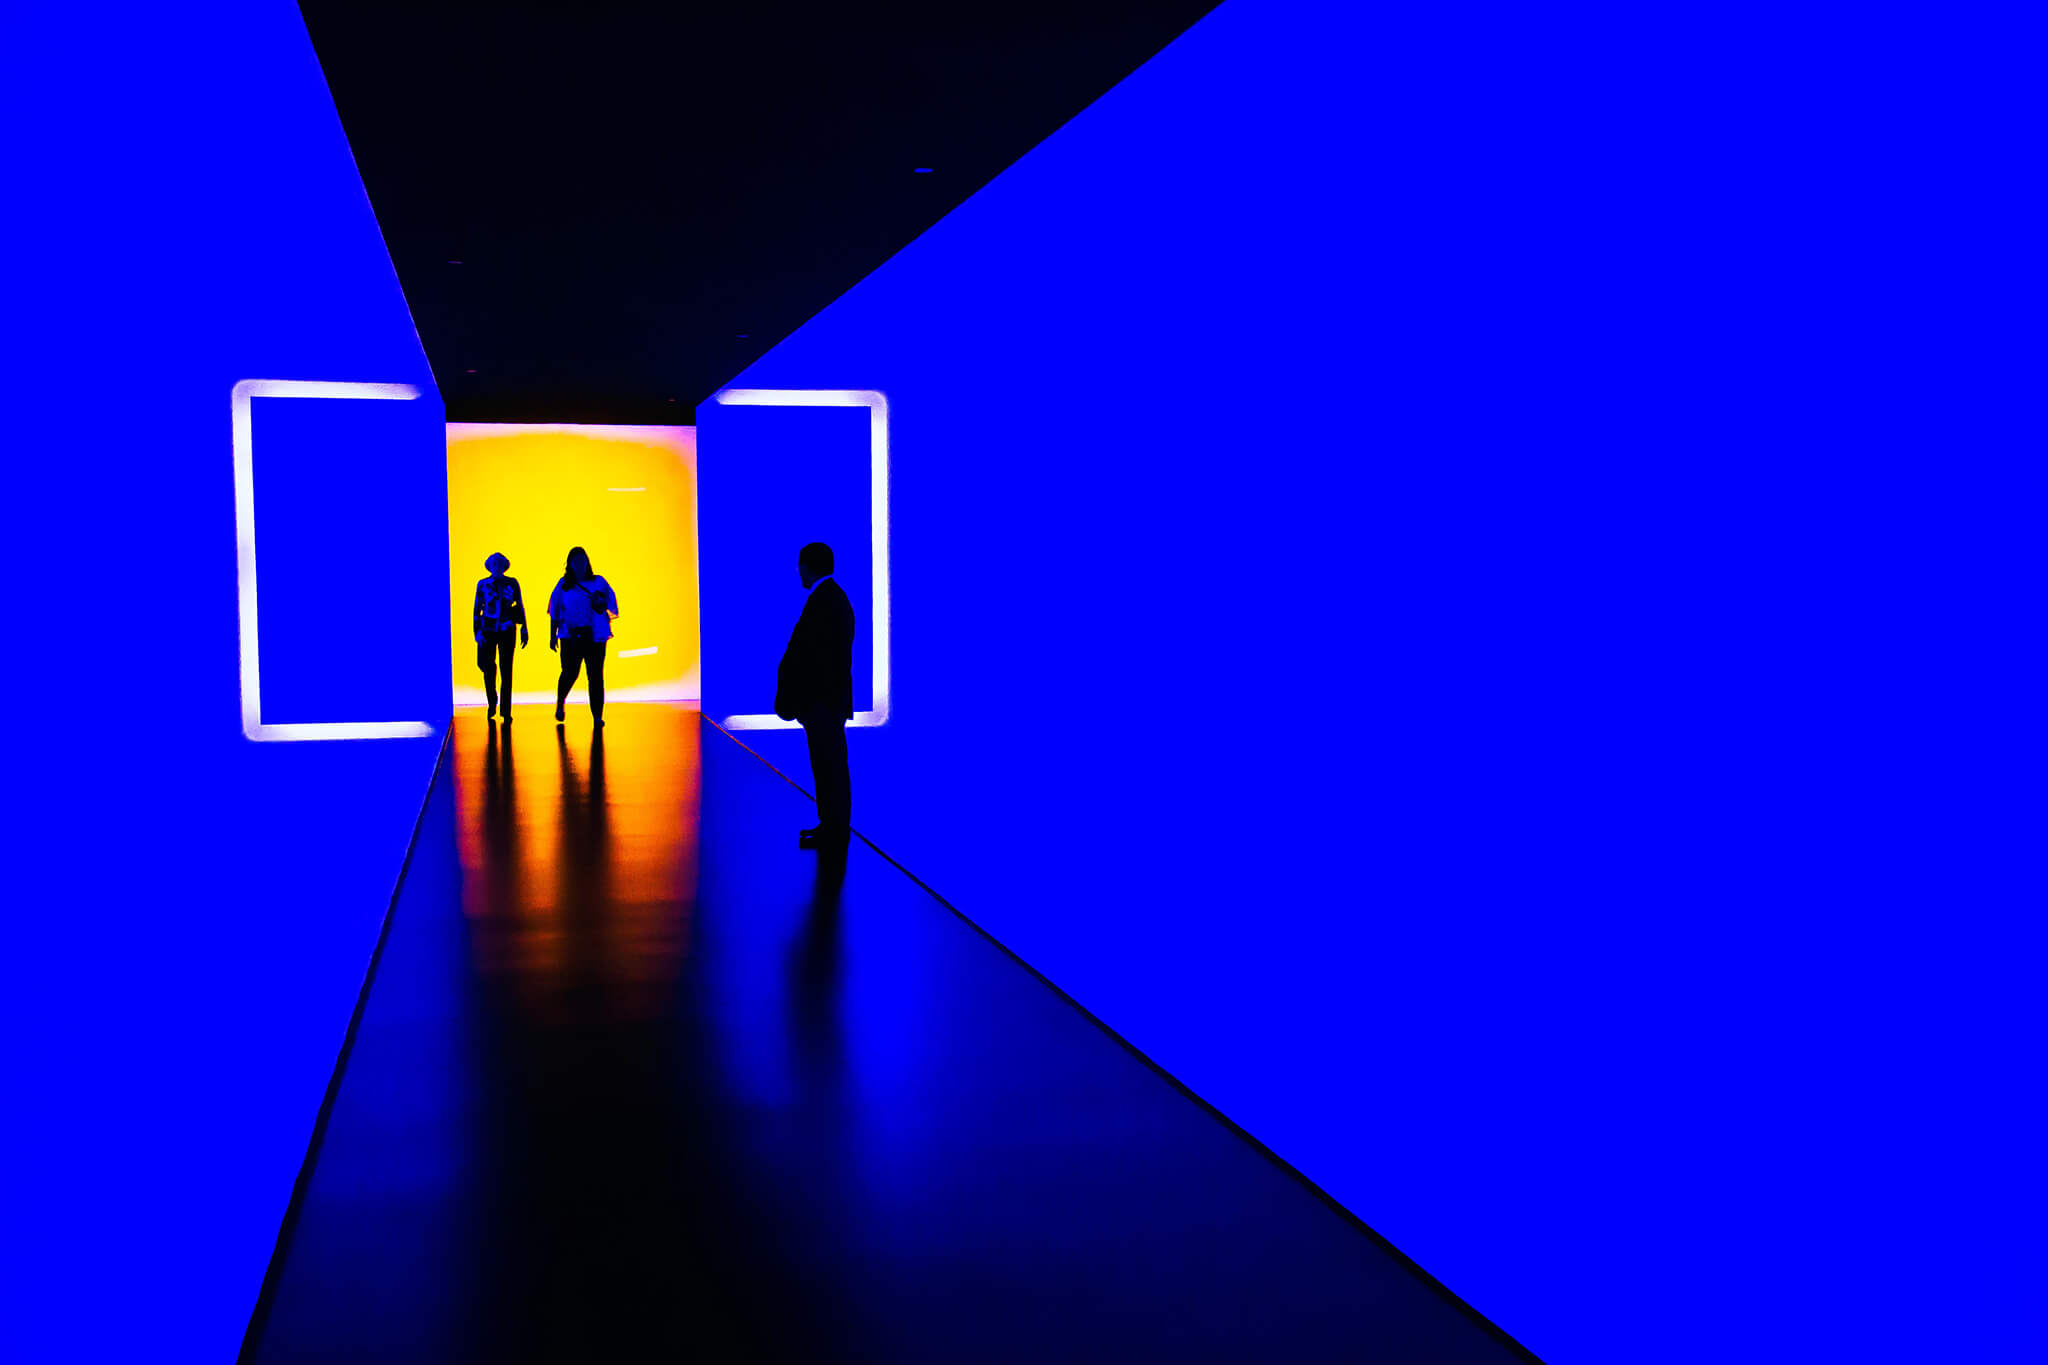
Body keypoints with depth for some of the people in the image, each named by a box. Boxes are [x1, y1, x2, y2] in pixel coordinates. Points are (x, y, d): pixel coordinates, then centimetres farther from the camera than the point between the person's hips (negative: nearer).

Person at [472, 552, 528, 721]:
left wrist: (524, 630, 5)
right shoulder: (482, 584, 3)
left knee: (506, 670, -5)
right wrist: (477, 632, -3)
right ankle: (491, 703, 30)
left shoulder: (512, 583, 4)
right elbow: (476, 609, 5)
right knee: (488, 669, 7)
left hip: (507, 631, -1)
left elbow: (521, 607, 9)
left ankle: (506, 711, -3)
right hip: (488, 631, 1)